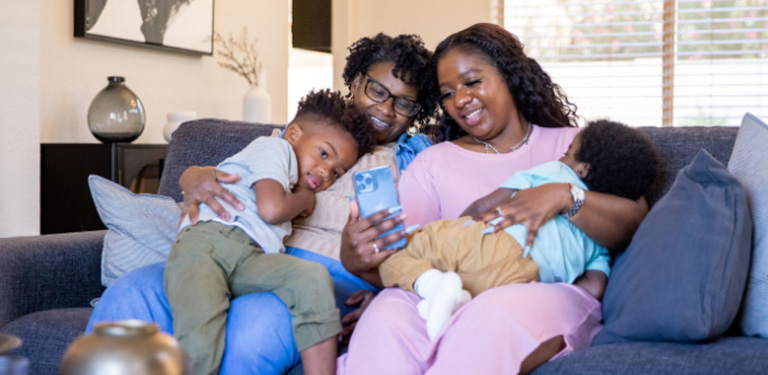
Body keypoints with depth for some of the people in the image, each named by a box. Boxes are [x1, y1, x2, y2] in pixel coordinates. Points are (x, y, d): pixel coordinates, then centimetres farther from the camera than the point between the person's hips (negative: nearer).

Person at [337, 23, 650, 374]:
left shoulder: (572, 145, 17)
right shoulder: (430, 164, 20)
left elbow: (635, 223, 0)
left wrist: (562, 196, -18)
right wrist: (357, 261, -18)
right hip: (453, 296, 2)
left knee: (495, 313, -39)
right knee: (387, 313, -35)